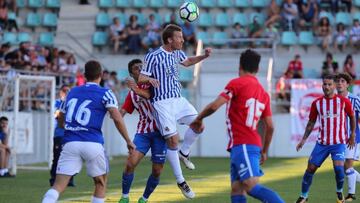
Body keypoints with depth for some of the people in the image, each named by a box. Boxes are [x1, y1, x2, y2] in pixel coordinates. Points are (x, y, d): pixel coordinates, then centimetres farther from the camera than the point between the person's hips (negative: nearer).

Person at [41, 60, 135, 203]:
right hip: (93, 144, -3)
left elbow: (61, 120, 28)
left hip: (70, 143, 3)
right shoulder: (105, 94, 5)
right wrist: (128, 141, 3)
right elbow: (117, 118, -6)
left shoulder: (72, 92, 19)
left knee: (58, 186, -4)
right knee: (100, 184, 18)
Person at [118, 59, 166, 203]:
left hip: (159, 131, -2)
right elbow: (122, 113, 12)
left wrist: (137, 90, -35)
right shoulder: (131, 94, 14)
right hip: (142, 132, 2)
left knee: (157, 171, -3)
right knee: (130, 163, -16)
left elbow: (151, 95, -19)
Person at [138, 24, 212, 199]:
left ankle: (184, 153, 19)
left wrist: (204, 56, 16)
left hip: (178, 99, 7)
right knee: (172, 139, -12)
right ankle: (180, 181, -2)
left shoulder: (177, 53, 10)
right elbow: (140, 79, -7)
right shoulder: (153, 56, -10)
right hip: (162, 102, -7)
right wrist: (150, 79, -29)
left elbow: (187, 62, 32)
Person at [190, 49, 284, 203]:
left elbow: (214, 106, -14)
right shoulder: (263, 93, 16)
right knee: (237, 191, 7)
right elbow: (270, 127, 15)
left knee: (252, 187, -17)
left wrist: (198, 119, 4)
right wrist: (264, 151, 26)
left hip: (242, 145, -8)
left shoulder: (237, 84, -4)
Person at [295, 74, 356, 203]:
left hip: (339, 143, -3)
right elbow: (311, 122, 12)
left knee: (339, 168, -21)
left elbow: (352, 117, 11)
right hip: (322, 143, 3)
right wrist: (304, 139, 8)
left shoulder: (343, 101, -5)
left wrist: (352, 135, 11)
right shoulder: (316, 103, 2)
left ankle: (339, 192, 7)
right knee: (310, 168, -1)